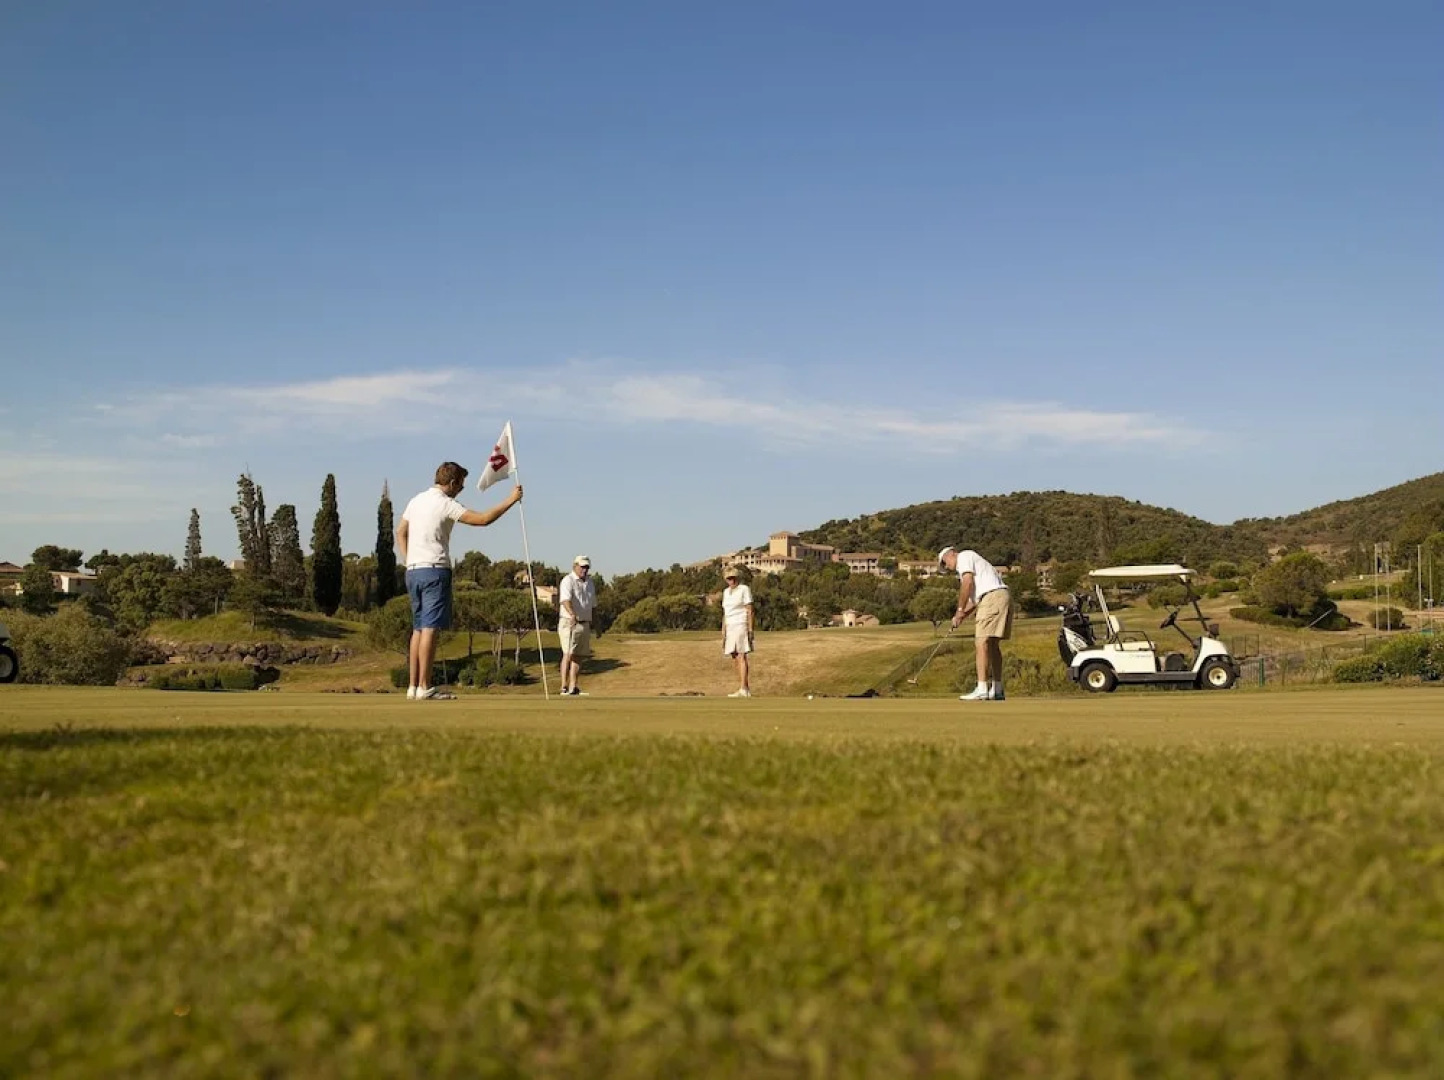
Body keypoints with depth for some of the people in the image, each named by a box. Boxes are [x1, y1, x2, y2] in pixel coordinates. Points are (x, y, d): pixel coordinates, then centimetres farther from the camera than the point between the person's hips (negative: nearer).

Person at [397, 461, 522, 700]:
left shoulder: (416, 501, 15)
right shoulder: (445, 504, -9)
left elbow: (400, 532, 21)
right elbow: (483, 518, -15)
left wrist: (407, 562, 17)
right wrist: (511, 500, -7)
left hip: (413, 571, 8)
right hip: (435, 570, -8)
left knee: (418, 629, 11)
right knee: (430, 628, -9)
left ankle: (412, 686, 9)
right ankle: (424, 687, -12)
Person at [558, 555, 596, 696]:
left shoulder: (590, 583, 14)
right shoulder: (568, 581, -10)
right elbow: (565, 599, -28)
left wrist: (591, 623, 22)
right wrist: (572, 614, -45)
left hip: (584, 624, 7)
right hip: (569, 623, -7)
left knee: (579, 656, 6)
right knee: (568, 654, -14)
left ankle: (573, 688, 8)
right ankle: (564, 688, -16)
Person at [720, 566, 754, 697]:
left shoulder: (744, 589, -5)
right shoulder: (726, 592, 15)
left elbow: (749, 611, -9)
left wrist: (750, 630, -15)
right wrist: (723, 632, 13)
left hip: (741, 626, -7)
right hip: (730, 627, 7)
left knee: (741, 657, -13)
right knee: (736, 658, 5)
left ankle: (743, 689, -18)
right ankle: (745, 688, 7)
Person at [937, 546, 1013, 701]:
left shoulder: (964, 556, 6)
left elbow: (967, 583, -9)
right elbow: (975, 600, 24)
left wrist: (960, 610, -5)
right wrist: (962, 616, 11)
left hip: (993, 597, -10)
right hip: (1002, 597, 10)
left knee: (982, 643, -13)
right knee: (993, 645, 12)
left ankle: (982, 690, -19)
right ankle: (997, 690, 13)